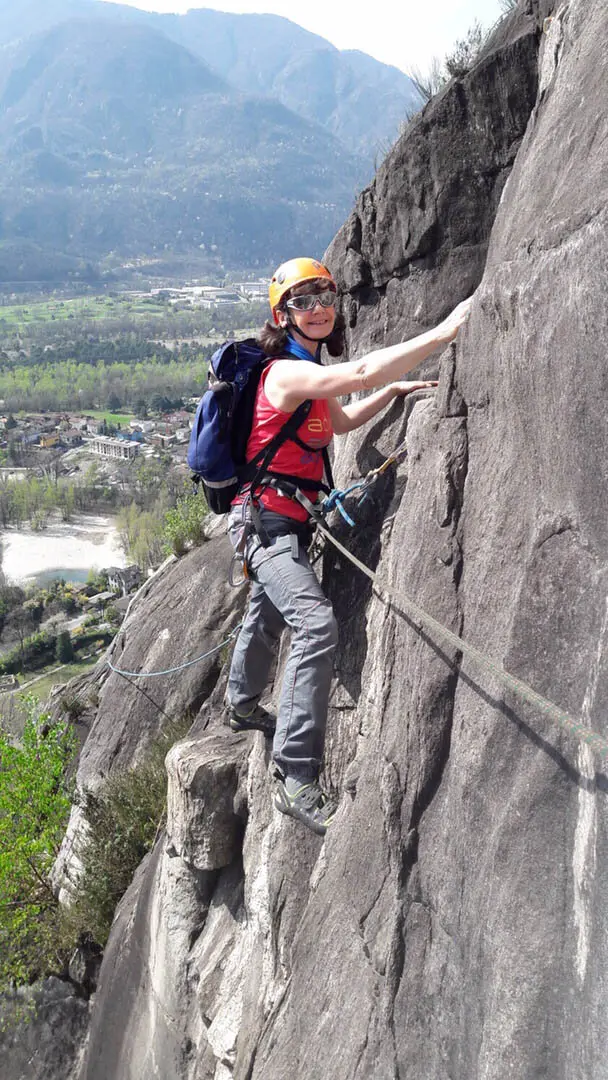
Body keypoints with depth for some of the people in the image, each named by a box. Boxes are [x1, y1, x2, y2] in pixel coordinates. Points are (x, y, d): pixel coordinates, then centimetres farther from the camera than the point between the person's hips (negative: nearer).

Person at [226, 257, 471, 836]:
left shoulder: (308, 371, 11)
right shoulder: (285, 372, -22)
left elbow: (340, 421, 26)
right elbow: (362, 371, -37)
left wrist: (391, 391, 15)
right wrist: (444, 331, -36)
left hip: (286, 519, 10)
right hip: (265, 517, -10)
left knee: (267, 615, 28)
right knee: (316, 625, -25)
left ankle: (243, 705, 54)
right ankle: (297, 782, -25)